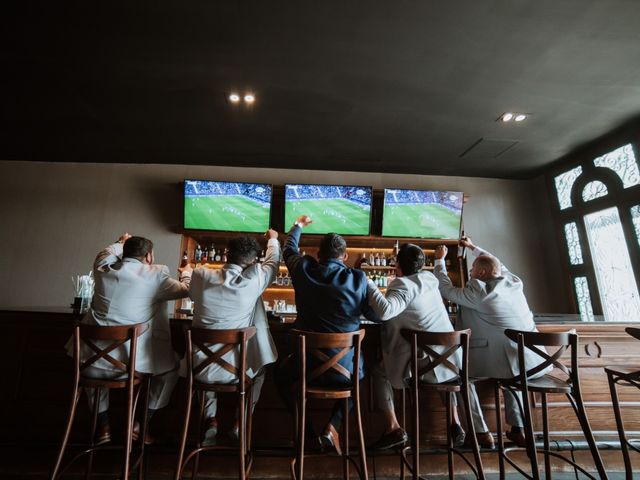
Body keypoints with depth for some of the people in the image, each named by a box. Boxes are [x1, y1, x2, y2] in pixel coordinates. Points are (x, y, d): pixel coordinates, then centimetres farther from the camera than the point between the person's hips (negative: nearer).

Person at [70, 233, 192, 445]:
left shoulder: (103, 268, 2)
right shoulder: (156, 275, -10)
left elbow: (107, 253, 27)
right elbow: (184, 290, 5)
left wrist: (121, 242, 47)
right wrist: (186, 274, 26)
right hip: (134, 361, -4)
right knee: (171, 366, 23)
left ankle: (103, 426, 39)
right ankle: (140, 424, 27)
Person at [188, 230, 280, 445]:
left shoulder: (200, 276, -10)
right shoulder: (253, 280, -16)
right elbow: (273, 261, 5)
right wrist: (273, 239, 25)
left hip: (200, 370, 2)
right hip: (234, 371, -2)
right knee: (259, 368, 31)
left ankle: (210, 421, 29)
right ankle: (241, 423, 29)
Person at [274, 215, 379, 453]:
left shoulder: (303, 270, -7)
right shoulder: (358, 278, -10)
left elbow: (289, 249, 16)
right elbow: (376, 315, 1)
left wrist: (297, 225, 35)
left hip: (307, 362, 0)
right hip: (344, 367, 1)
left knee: (280, 375, 33)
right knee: (356, 378, 37)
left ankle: (309, 433, 23)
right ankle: (333, 426, 15)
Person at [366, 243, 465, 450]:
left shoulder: (403, 284, -15)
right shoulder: (430, 278, 6)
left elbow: (385, 311, -32)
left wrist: (369, 284, -23)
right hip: (449, 360, 7)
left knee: (379, 372, 14)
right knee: (444, 369, 41)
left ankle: (393, 427, 9)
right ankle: (455, 423, 37)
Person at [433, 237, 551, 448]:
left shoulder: (478, 292, -12)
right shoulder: (514, 283, 6)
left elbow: (446, 289, 0)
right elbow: (497, 265, 25)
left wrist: (439, 260, 12)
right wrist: (472, 247, 36)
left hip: (511, 363, -6)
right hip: (535, 361, 6)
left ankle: (481, 432, 14)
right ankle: (518, 429, 30)